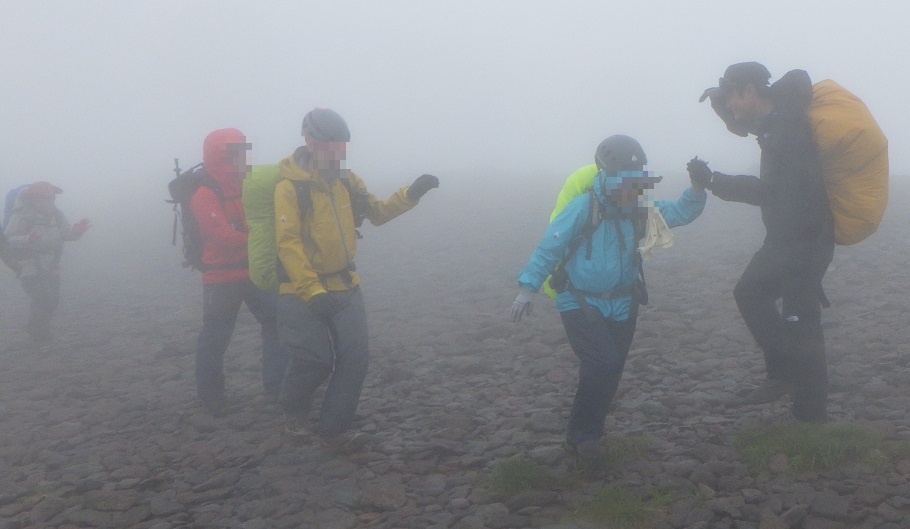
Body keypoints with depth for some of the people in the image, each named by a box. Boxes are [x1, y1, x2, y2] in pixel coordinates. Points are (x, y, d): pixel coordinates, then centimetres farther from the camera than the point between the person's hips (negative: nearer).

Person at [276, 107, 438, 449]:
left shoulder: (347, 181, 6)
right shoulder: (290, 187, -14)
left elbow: (377, 213, 16)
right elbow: (288, 243, -20)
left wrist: (410, 195, 0)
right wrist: (312, 291, -27)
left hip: (345, 287, 6)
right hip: (304, 291, -6)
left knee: (355, 357, 0)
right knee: (316, 360, -5)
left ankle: (333, 428, 13)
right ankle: (294, 410, 28)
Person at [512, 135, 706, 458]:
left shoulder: (639, 210, 0)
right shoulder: (583, 208, -18)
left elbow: (682, 212, 4)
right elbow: (548, 249, -14)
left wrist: (697, 188, -16)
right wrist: (527, 289, -16)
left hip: (622, 305, 6)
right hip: (580, 303, -6)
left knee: (609, 372, 9)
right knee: (604, 364, -19)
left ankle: (586, 436, 29)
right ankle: (581, 434, 1)